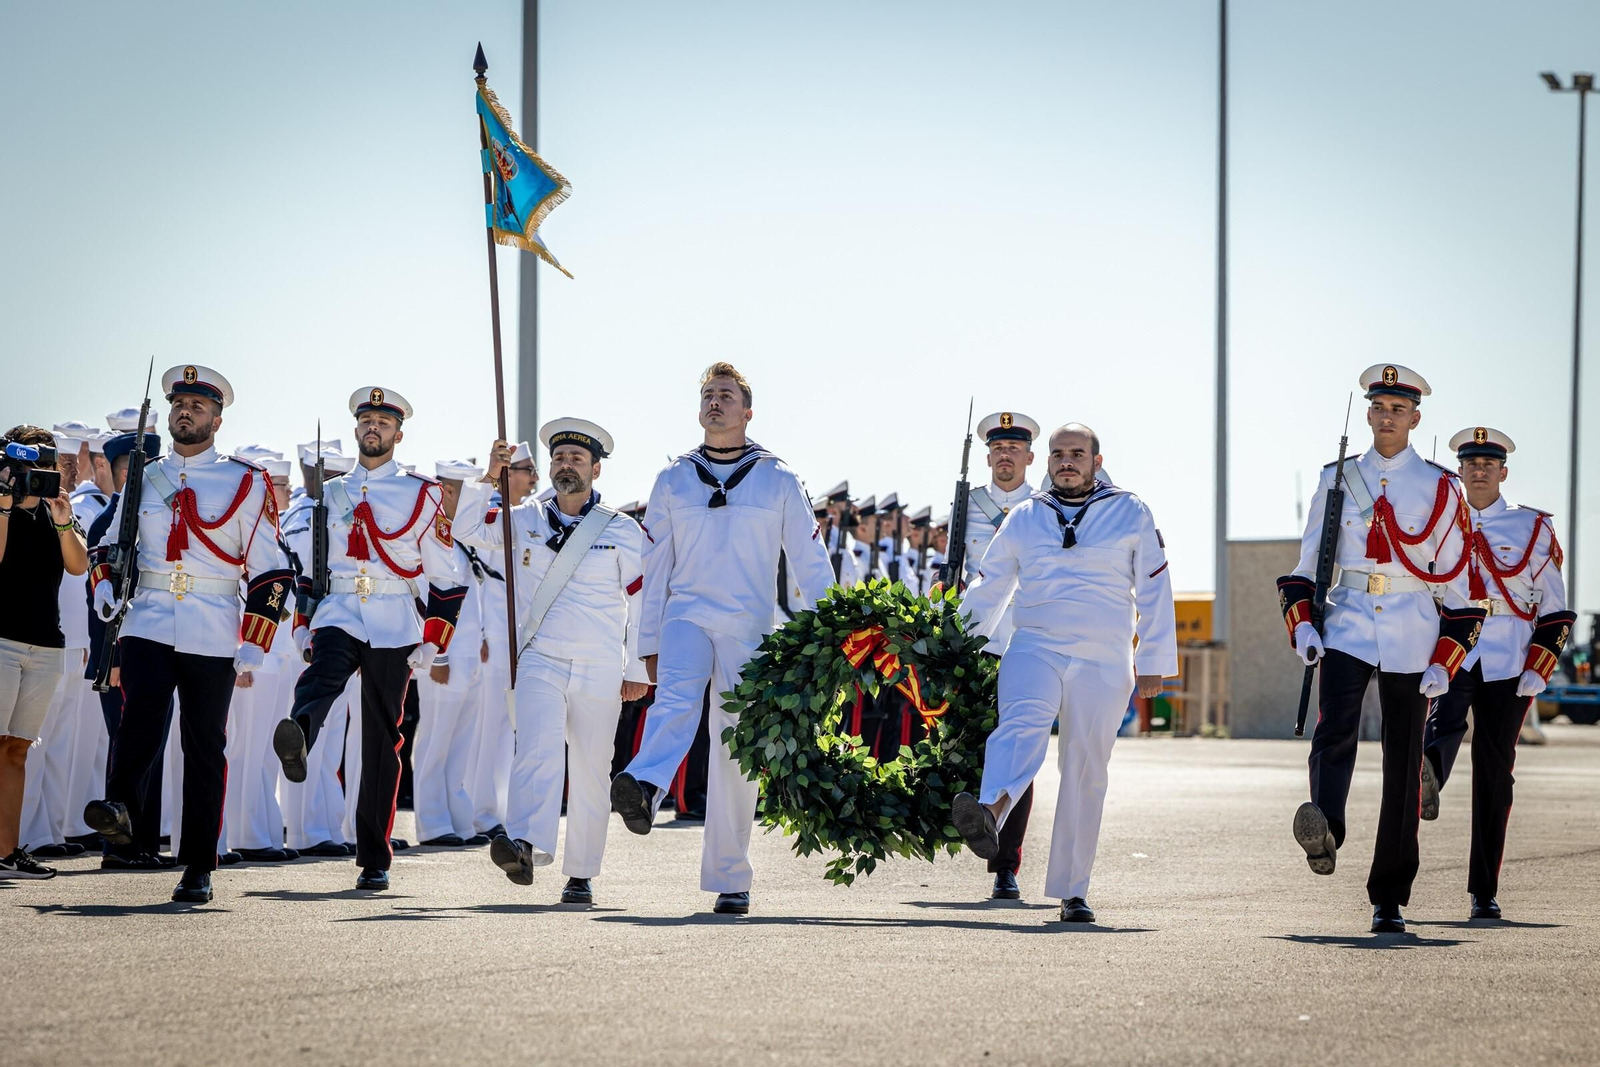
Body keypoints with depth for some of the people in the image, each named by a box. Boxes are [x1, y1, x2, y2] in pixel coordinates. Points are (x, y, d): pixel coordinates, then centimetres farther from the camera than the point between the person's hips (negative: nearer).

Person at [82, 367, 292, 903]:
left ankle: (198, 868, 4)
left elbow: (269, 570, 3)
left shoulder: (246, 484, 5)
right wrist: (105, 585, 1)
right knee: (142, 713, -25)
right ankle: (123, 809, -33)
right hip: (147, 624, 2)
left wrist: (255, 642, -4)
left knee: (204, 747, 1)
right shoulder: (143, 479, 14)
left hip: (213, 633, -2)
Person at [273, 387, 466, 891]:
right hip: (338, 615, 1)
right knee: (322, 676, -33)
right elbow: (311, 563, 22)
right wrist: (303, 622, 11)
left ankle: (374, 859, 4)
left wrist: (432, 641, -2)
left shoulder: (421, 494, 6)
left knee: (381, 741, 0)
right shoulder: (331, 493, 14)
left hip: (393, 626, -1)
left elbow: (446, 578, 5)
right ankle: (296, 741, -65)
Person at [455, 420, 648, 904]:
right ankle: (524, 846, -41)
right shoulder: (524, 522, 10)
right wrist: (490, 478, -6)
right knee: (539, 747, -24)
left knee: (590, 773, 5)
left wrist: (637, 671, 4)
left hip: (600, 672, 0)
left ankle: (581, 876, 14)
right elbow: (465, 526, 7)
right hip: (539, 662, 0)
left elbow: (641, 603, 6)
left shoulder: (623, 531, 4)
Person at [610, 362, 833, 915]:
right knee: (676, 697, -31)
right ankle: (644, 788, -58)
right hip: (687, 615, 0)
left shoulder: (778, 482, 8)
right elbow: (657, 565, 15)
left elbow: (810, 563, 7)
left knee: (737, 751, -1)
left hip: (748, 628, 0)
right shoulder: (673, 480, 12)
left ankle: (730, 878, 6)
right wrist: (648, 642, 12)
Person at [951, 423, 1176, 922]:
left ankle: (1072, 890, 11)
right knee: (1024, 721, -30)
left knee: (1085, 774, 2)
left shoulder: (1131, 514, 9)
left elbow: (1154, 591, 10)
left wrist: (1153, 663, 7)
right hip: (1035, 647, -1)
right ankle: (987, 815, -58)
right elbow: (987, 590, 18)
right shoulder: (1023, 518, 13)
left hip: (1103, 663, 1)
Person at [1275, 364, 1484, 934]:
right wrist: (1301, 625, -3)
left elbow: (1455, 583, 5)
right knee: (1335, 729, -26)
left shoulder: (1441, 488, 5)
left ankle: (1388, 900, 10)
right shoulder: (1338, 479, 9)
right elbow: (1307, 565, 14)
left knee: (1403, 764, 2)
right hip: (1347, 625, 0)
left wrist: (1444, 663, -3)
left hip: (1412, 637, 0)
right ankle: (1324, 833, -51)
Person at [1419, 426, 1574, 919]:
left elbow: (1555, 610, 7)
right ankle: (1428, 773, -62)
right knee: (1445, 720, -31)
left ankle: (1484, 891, 6)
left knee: (1493, 773, 1)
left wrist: (1538, 670, -4)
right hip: (1448, 656, 1)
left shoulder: (1534, 528, 8)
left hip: (1508, 667, -1)